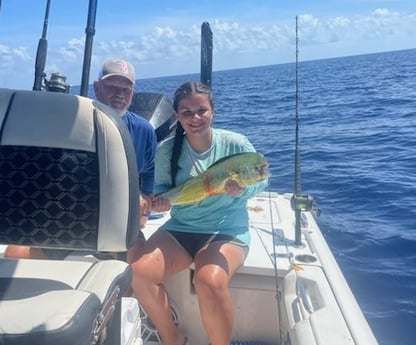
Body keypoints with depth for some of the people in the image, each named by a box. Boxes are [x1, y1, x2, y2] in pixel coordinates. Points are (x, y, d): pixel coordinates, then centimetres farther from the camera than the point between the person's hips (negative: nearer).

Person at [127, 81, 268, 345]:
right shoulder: (167, 149, -3)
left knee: (209, 280, -33)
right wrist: (160, 200, -17)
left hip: (228, 230, -3)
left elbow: (261, 180, 0)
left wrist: (242, 190, -21)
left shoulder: (235, 143, -9)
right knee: (139, 271, -19)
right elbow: (161, 187, 6)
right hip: (180, 228, 4)